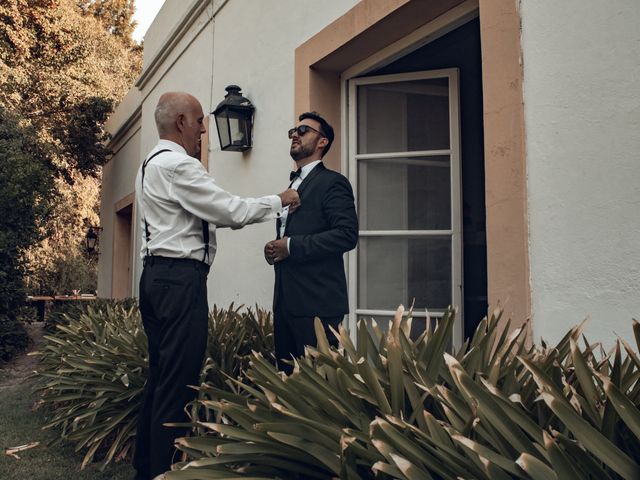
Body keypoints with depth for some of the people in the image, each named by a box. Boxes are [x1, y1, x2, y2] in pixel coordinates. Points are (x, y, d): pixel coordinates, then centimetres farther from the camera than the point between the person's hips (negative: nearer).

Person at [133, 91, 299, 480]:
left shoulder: (153, 164, 19)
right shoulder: (178, 165, -13)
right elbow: (231, 211, -13)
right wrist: (279, 201, -1)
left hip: (157, 274, 11)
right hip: (181, 278, -11)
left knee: (161, 375, 15)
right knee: (179, 380, -5)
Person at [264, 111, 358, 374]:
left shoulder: (332, 182, -5)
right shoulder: (293, 185, 22)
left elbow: (347, 234, -16)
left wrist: (291, 246, -17)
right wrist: (276, 249, 5)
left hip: (316, 303, -8)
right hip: (285, 300, 8)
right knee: (287, 372, 13)